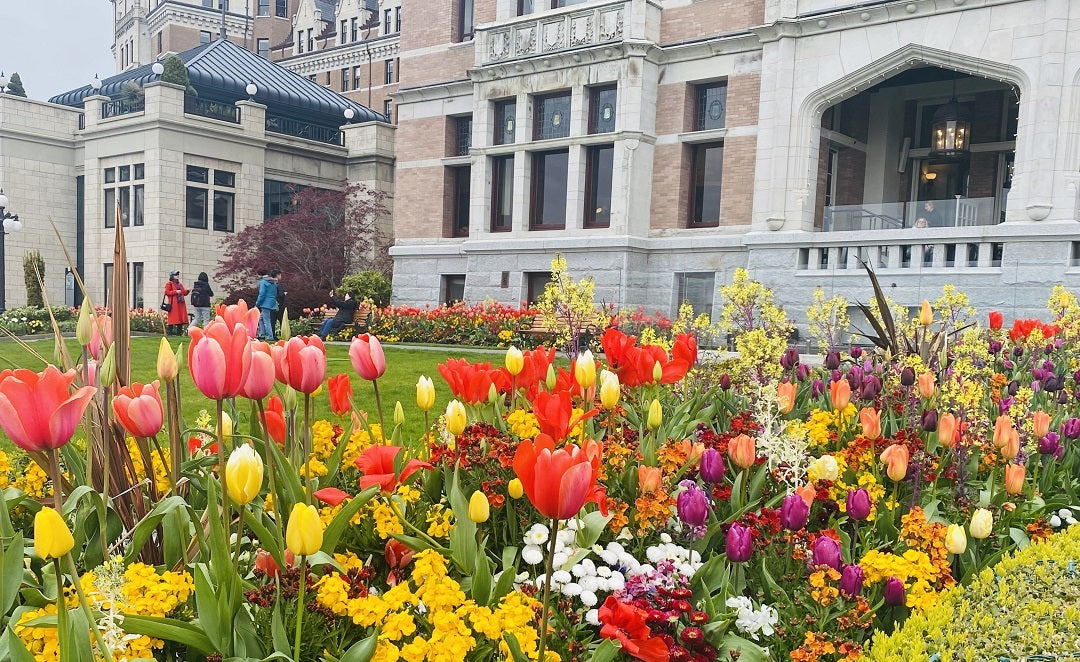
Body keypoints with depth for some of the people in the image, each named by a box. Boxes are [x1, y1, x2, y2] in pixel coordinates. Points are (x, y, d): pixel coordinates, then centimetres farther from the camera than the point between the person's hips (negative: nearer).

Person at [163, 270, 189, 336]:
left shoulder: (180, 284, 21)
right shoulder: (169, 283, 2)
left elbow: (184, 293, 20)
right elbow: (167, 292, -8)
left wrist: (187, 291, 0)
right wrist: (176, 292, -15)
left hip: (180, 303, 6)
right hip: (173, 304, -6)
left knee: (181, 318, 3)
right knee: (172, 318, -9)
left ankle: (179, 332, 7)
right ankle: (169, 332, -6)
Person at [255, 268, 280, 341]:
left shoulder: (263, 282, -8)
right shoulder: (274, 283, 12)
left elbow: (262, 294, -13)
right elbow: (276, 295, 14)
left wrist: (257, 304, -7)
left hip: (266, 304, -7)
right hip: (272, 304, 7)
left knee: (266, 321, -3)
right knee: (261, 318, 16)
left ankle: (270, 337, -4)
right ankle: (262, 335, 14)